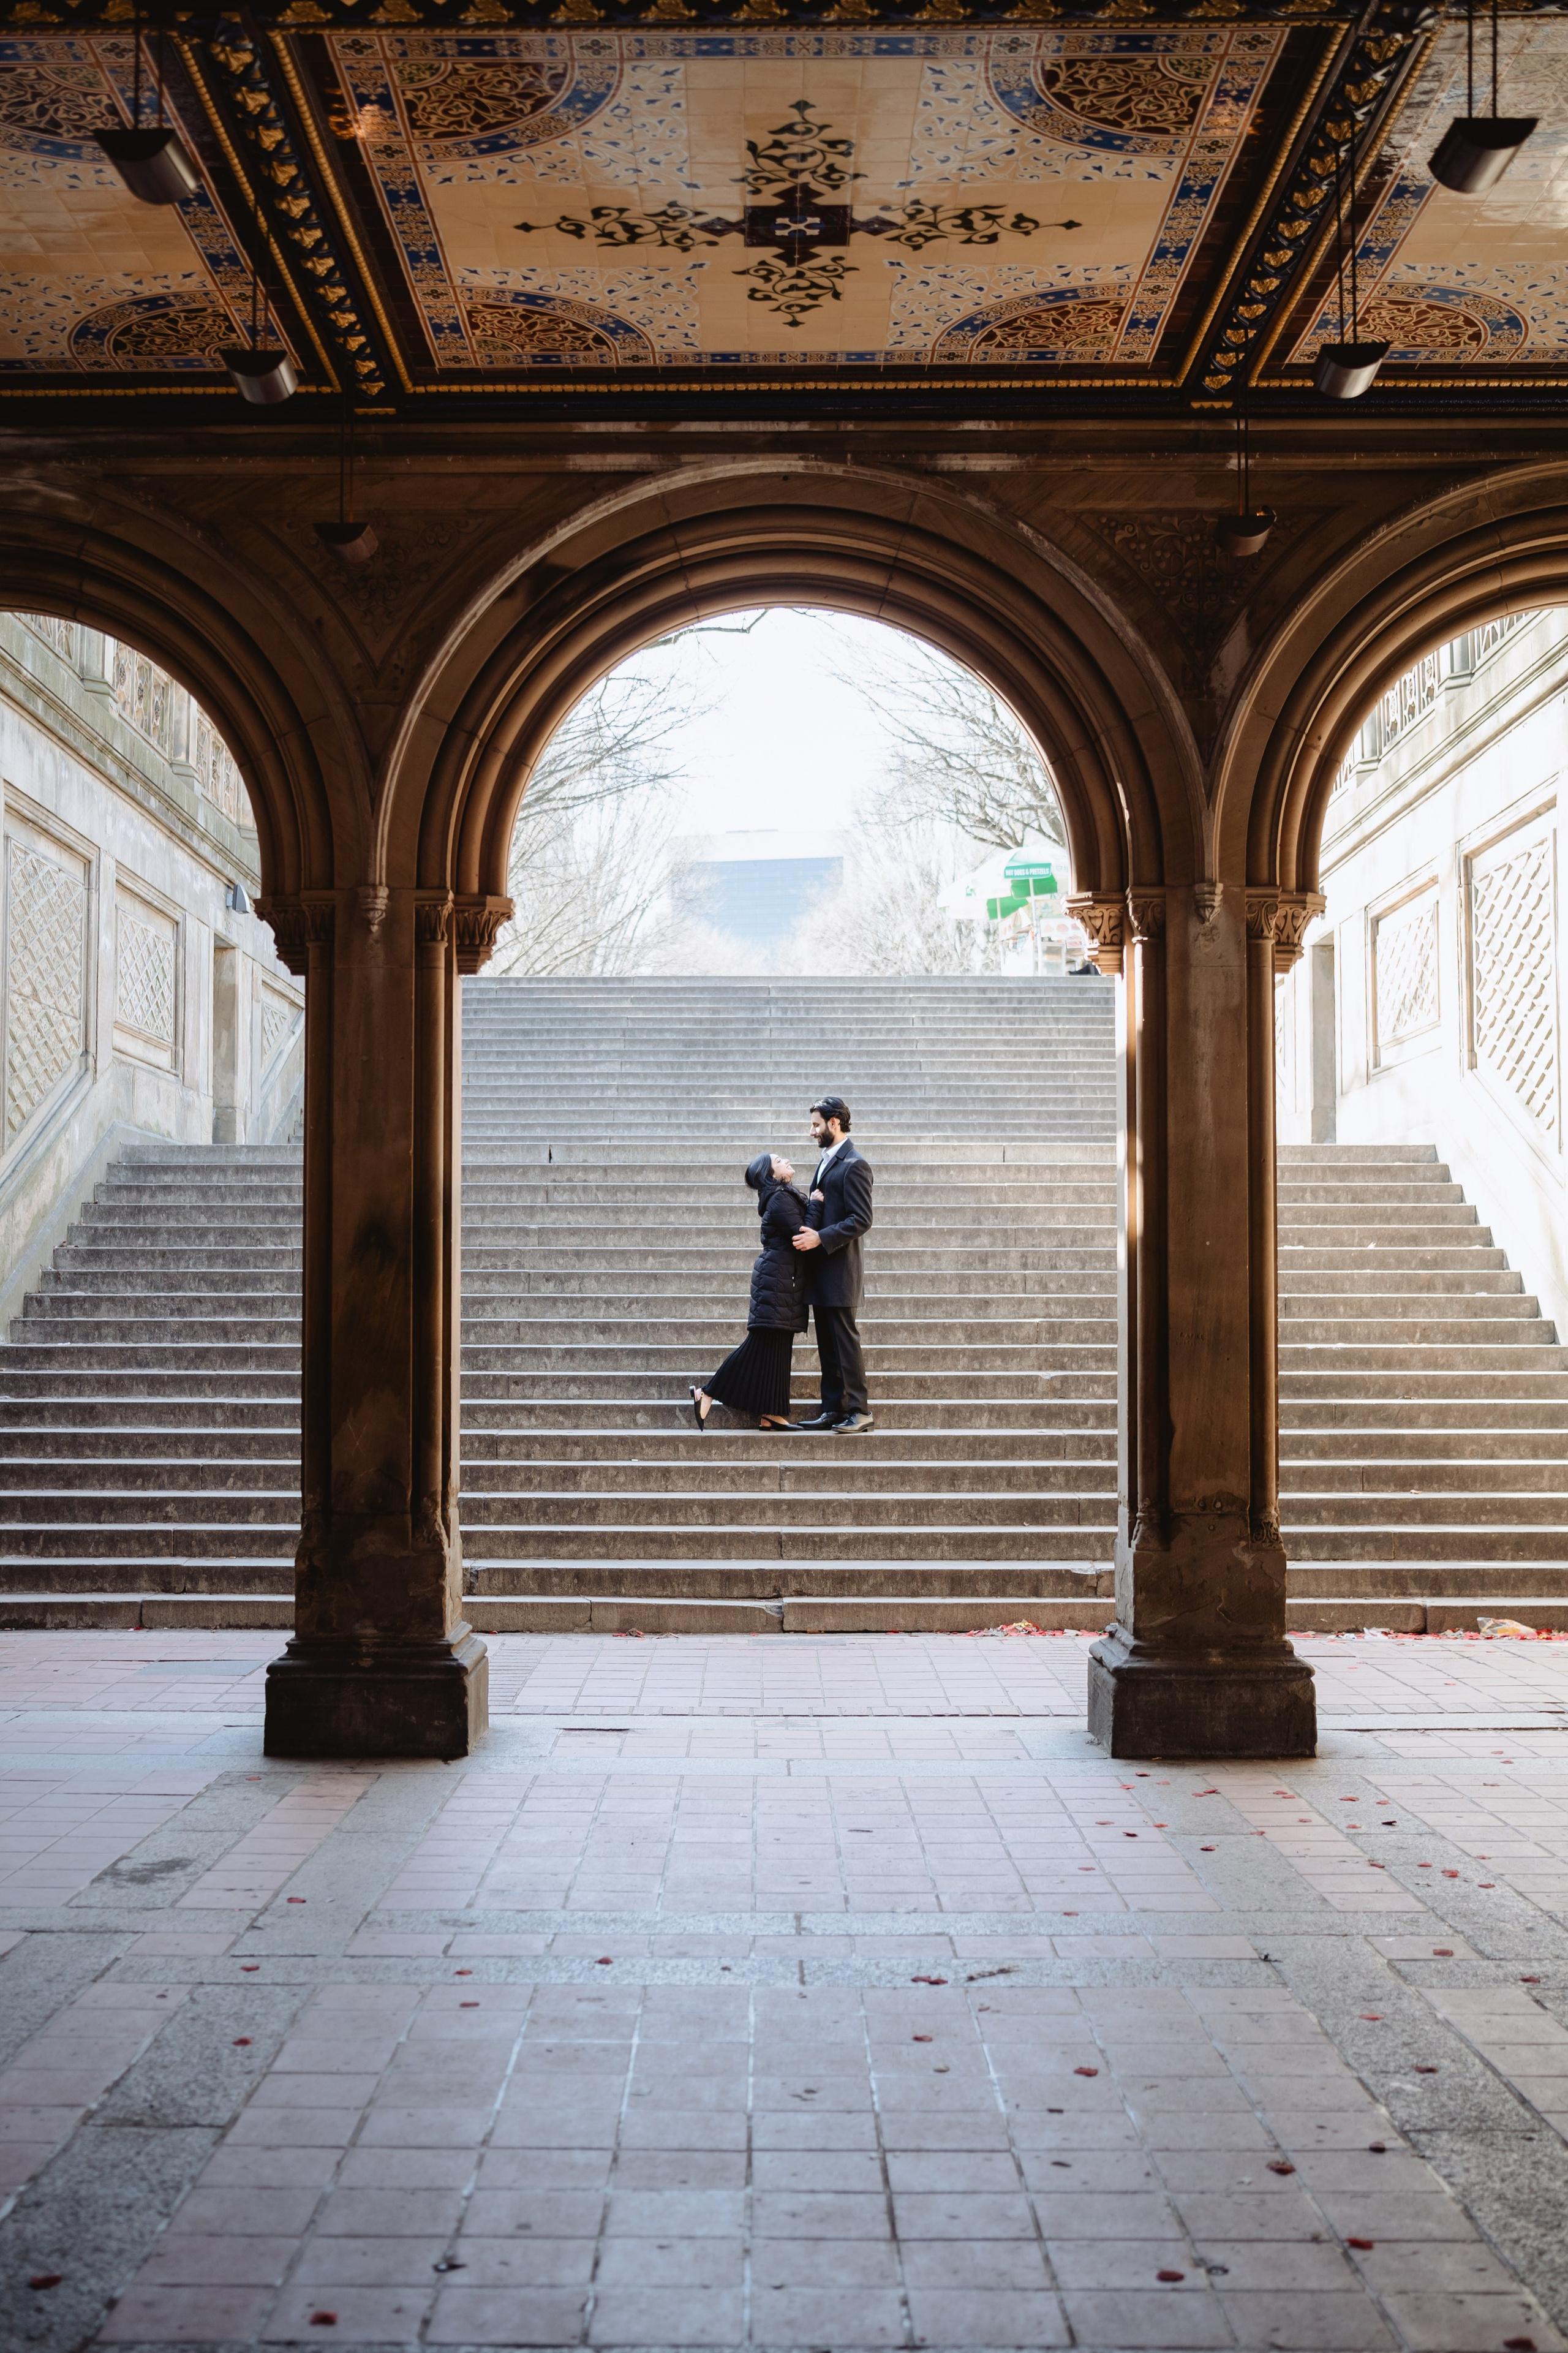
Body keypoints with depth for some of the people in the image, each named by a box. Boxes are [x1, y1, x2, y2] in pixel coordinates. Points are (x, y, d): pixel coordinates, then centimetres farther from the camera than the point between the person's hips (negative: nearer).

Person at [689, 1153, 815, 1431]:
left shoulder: (785, 1196, 16)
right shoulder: (781, 1199, -14)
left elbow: (797, 1234, 15)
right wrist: (815, 1207, -11)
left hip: (784, 1281, 10)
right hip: (777, 1279, -10)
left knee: (777, 1348, 7)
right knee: (761, 1345, -8)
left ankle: (770, 1414, 8)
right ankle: (707, 1396, -3)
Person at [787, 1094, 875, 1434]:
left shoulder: (854, 1165, -13)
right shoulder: (826, 1161, 17)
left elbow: (861, 1220, -19)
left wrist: (821, 1238, -22)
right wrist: (813, 1200, 5)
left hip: (840, 1271, -9)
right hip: (820, 1272, 9)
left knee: (846, 1340, -6)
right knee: (827, 1344, 11)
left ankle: (859, 1411, 0)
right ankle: (832, 1409, 16)